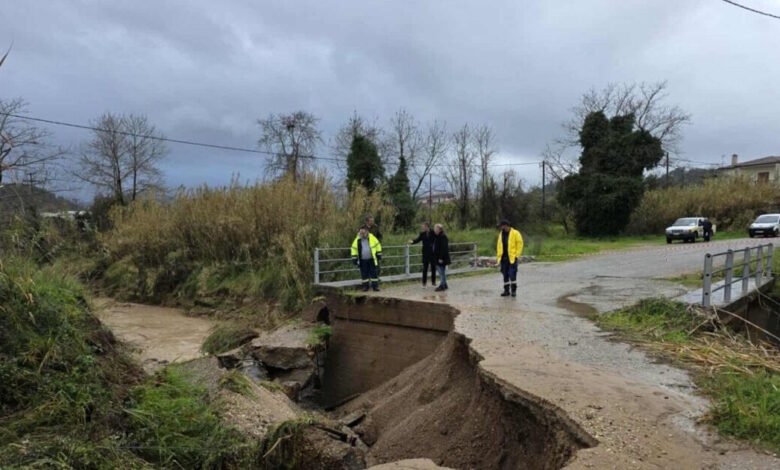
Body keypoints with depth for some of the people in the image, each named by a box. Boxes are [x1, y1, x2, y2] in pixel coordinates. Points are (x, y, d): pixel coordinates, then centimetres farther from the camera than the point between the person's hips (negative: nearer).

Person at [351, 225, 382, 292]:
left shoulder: (372, 238, -7)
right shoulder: (357, 240, -3)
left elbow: (378, 245, 4)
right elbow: (354, 249, 6)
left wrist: (379, 255, 5)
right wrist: (354, 259, 3)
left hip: (372, 259, -1)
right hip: (363, 260, 1)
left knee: (374, 273, -1)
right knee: (364, 274, 6)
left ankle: (375, 286, 5)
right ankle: (365, 286, 17)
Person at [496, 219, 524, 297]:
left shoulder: (515, 233, -6)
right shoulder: (501, 234, 12)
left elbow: (520, 244, -7)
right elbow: (499, 245, 16)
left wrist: (517, 255, -10)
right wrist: (498, 255, 9)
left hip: (512, 258, -6)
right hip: (503, 258, 6)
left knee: (512, 275, -6)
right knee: (505, 275, 9)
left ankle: (514, 290, 5)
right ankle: (506, 290, 17)